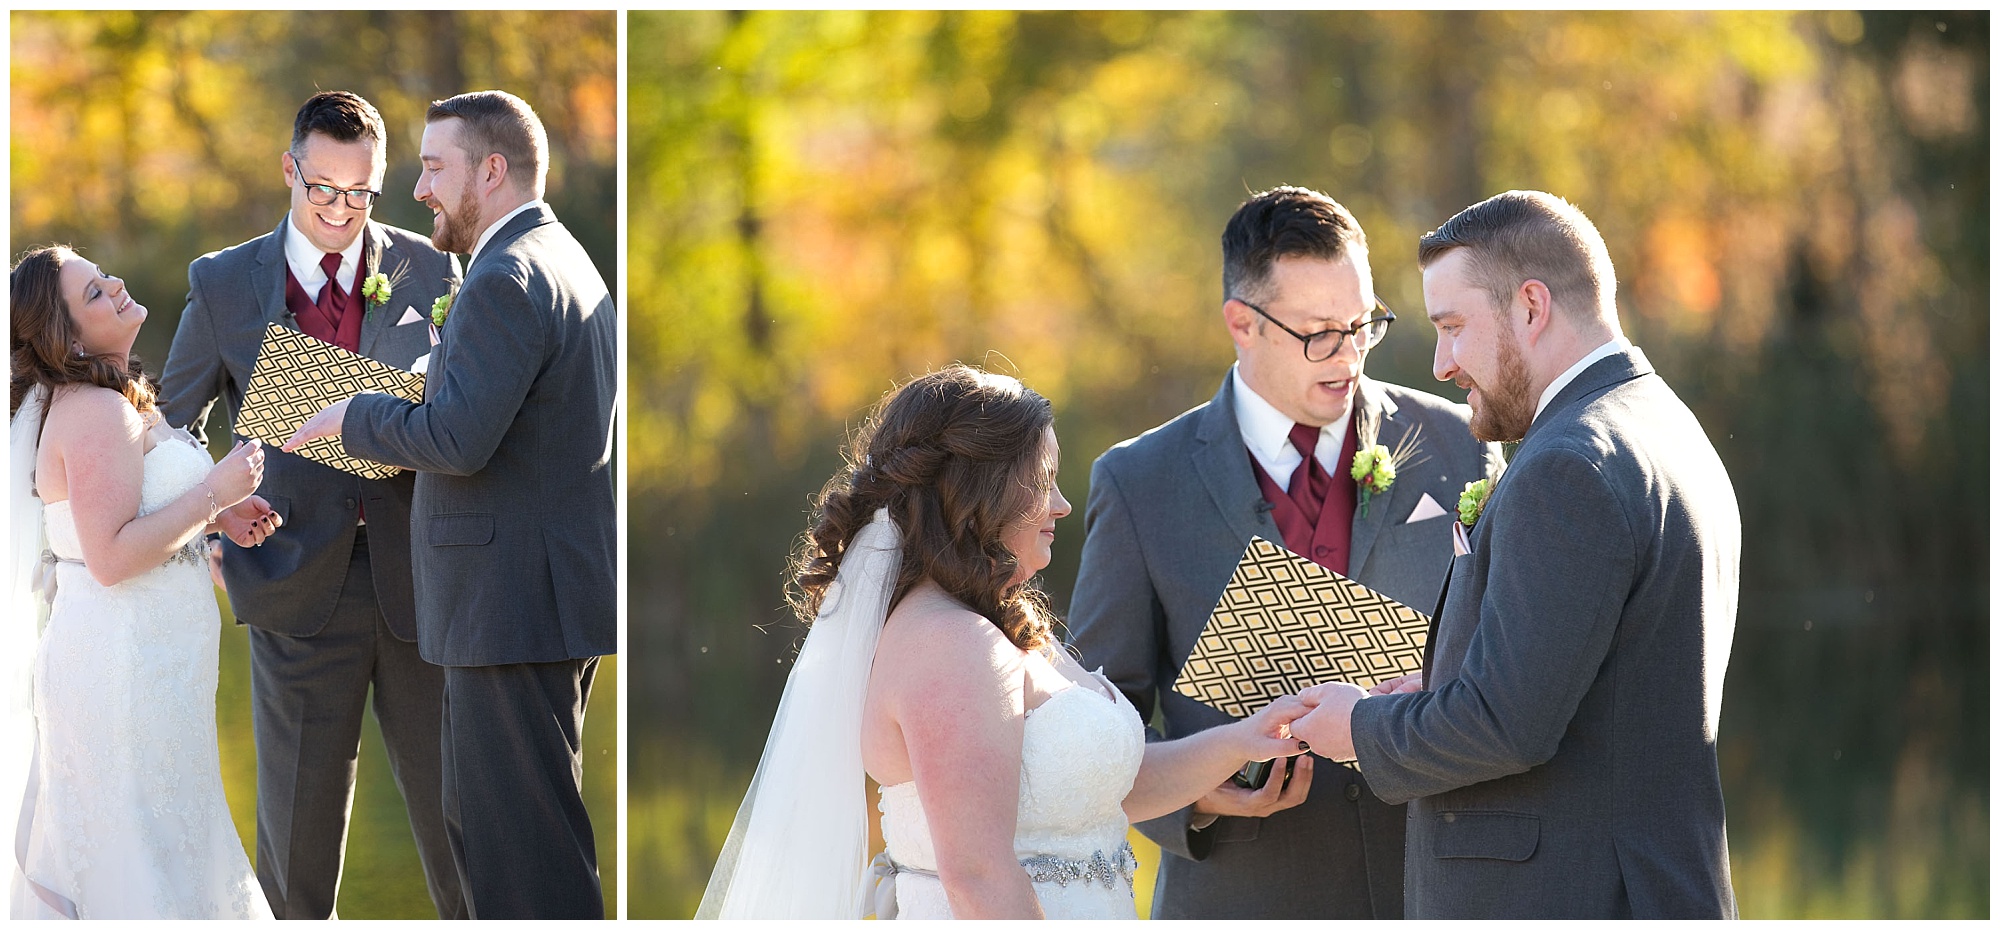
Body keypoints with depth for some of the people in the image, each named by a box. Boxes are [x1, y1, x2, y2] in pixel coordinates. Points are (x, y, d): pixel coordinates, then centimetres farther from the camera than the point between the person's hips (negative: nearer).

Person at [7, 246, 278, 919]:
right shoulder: (98, 415, -20)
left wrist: (215, 515, 10)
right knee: (146, 863, -3)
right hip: (129, 663, -10)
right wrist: (214, 492, -20)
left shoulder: (81, 403, 12)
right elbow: (111, 557, -26)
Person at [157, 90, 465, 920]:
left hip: (417, 573, 0)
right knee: (297, 819, 3)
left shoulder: (429, 272, 6)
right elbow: (170, 427, 14)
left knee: (452, 806, 2)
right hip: (299, 584, 0)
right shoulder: (223, 284, 5)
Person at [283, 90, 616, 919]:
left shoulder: (504, 281, -17)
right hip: (557, 595, 11)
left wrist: (353, 416, -8)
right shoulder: (564, 261, 17)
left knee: (523, 837, -7)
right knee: (479, 820, 17)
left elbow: (458, 439, -24)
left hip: (515, 605, -11)